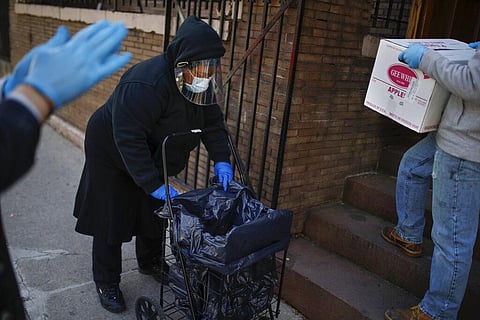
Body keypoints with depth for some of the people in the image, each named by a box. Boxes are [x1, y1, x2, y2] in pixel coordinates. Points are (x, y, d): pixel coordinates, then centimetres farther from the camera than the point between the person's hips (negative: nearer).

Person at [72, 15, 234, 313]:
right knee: (112, 218, 3)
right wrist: (154, 185, -39)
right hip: (112, 152, -7)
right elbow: (128, 138, -38)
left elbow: (213, 120, -6)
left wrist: (221, 159, -20)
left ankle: (151, 262, 42)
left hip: (152, 156, 7)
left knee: (154, 212, 18)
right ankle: (107, 282, 22)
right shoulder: (146, 84, -38)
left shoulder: (202, 83, -14)